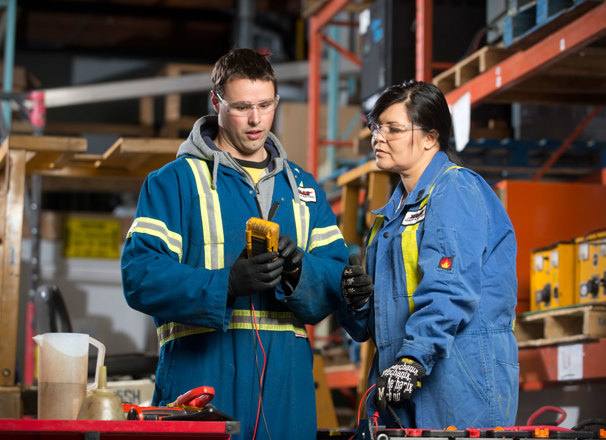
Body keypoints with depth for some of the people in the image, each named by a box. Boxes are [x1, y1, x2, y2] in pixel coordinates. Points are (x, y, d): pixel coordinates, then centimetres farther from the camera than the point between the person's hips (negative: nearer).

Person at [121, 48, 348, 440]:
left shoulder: (302, 187, 18)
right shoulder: (175, 181, 3)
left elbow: (338, 275, 10)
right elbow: (140, 275, -9)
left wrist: (299, 270, -13)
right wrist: (226, 283, -22)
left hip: (285, 376, 4)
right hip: (202, 371, -4)